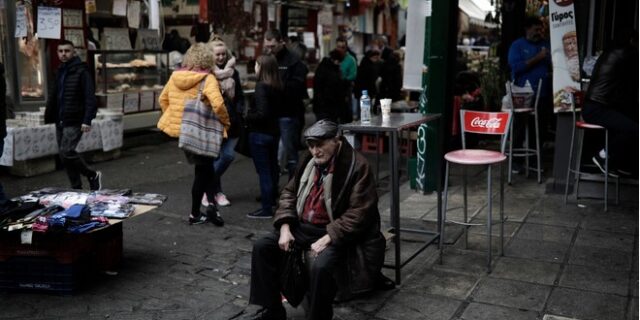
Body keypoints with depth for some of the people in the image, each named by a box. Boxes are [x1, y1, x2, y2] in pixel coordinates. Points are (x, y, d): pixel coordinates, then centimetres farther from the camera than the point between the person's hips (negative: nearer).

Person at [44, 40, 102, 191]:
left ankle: (92, 175, 1)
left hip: (74, 122, -8)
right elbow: (53, 96, 19)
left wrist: (87, 120, -22)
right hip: (60, 121, 8)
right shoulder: (59, 72, 15)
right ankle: (76, 188, 17)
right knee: (64, 155, 8)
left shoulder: (81, 71, -8)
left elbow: (90, 97, -14)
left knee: (66, 152, -19)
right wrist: (49, 116, 13)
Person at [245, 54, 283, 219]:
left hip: (260, 133, -8)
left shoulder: (261, 86, -19)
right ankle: (272, 198, 38)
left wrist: (248, 116, -8)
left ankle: (266, 209, 2)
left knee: (263, 171, -3)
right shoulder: (277, 86, 5)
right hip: (274, 131, 8)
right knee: (272, 168, 21)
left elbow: (262, 113, -25)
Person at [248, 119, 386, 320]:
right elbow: (290, 192, 15)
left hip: (337, 234, -7)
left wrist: (326, 239, -26)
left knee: (321, 266, -35)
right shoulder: (309, 161, 6)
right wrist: (285, 227, -1)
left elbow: (358, 214, -21)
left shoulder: (357, 167, -17)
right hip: (304, 227, 7)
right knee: (262, 247, -5)